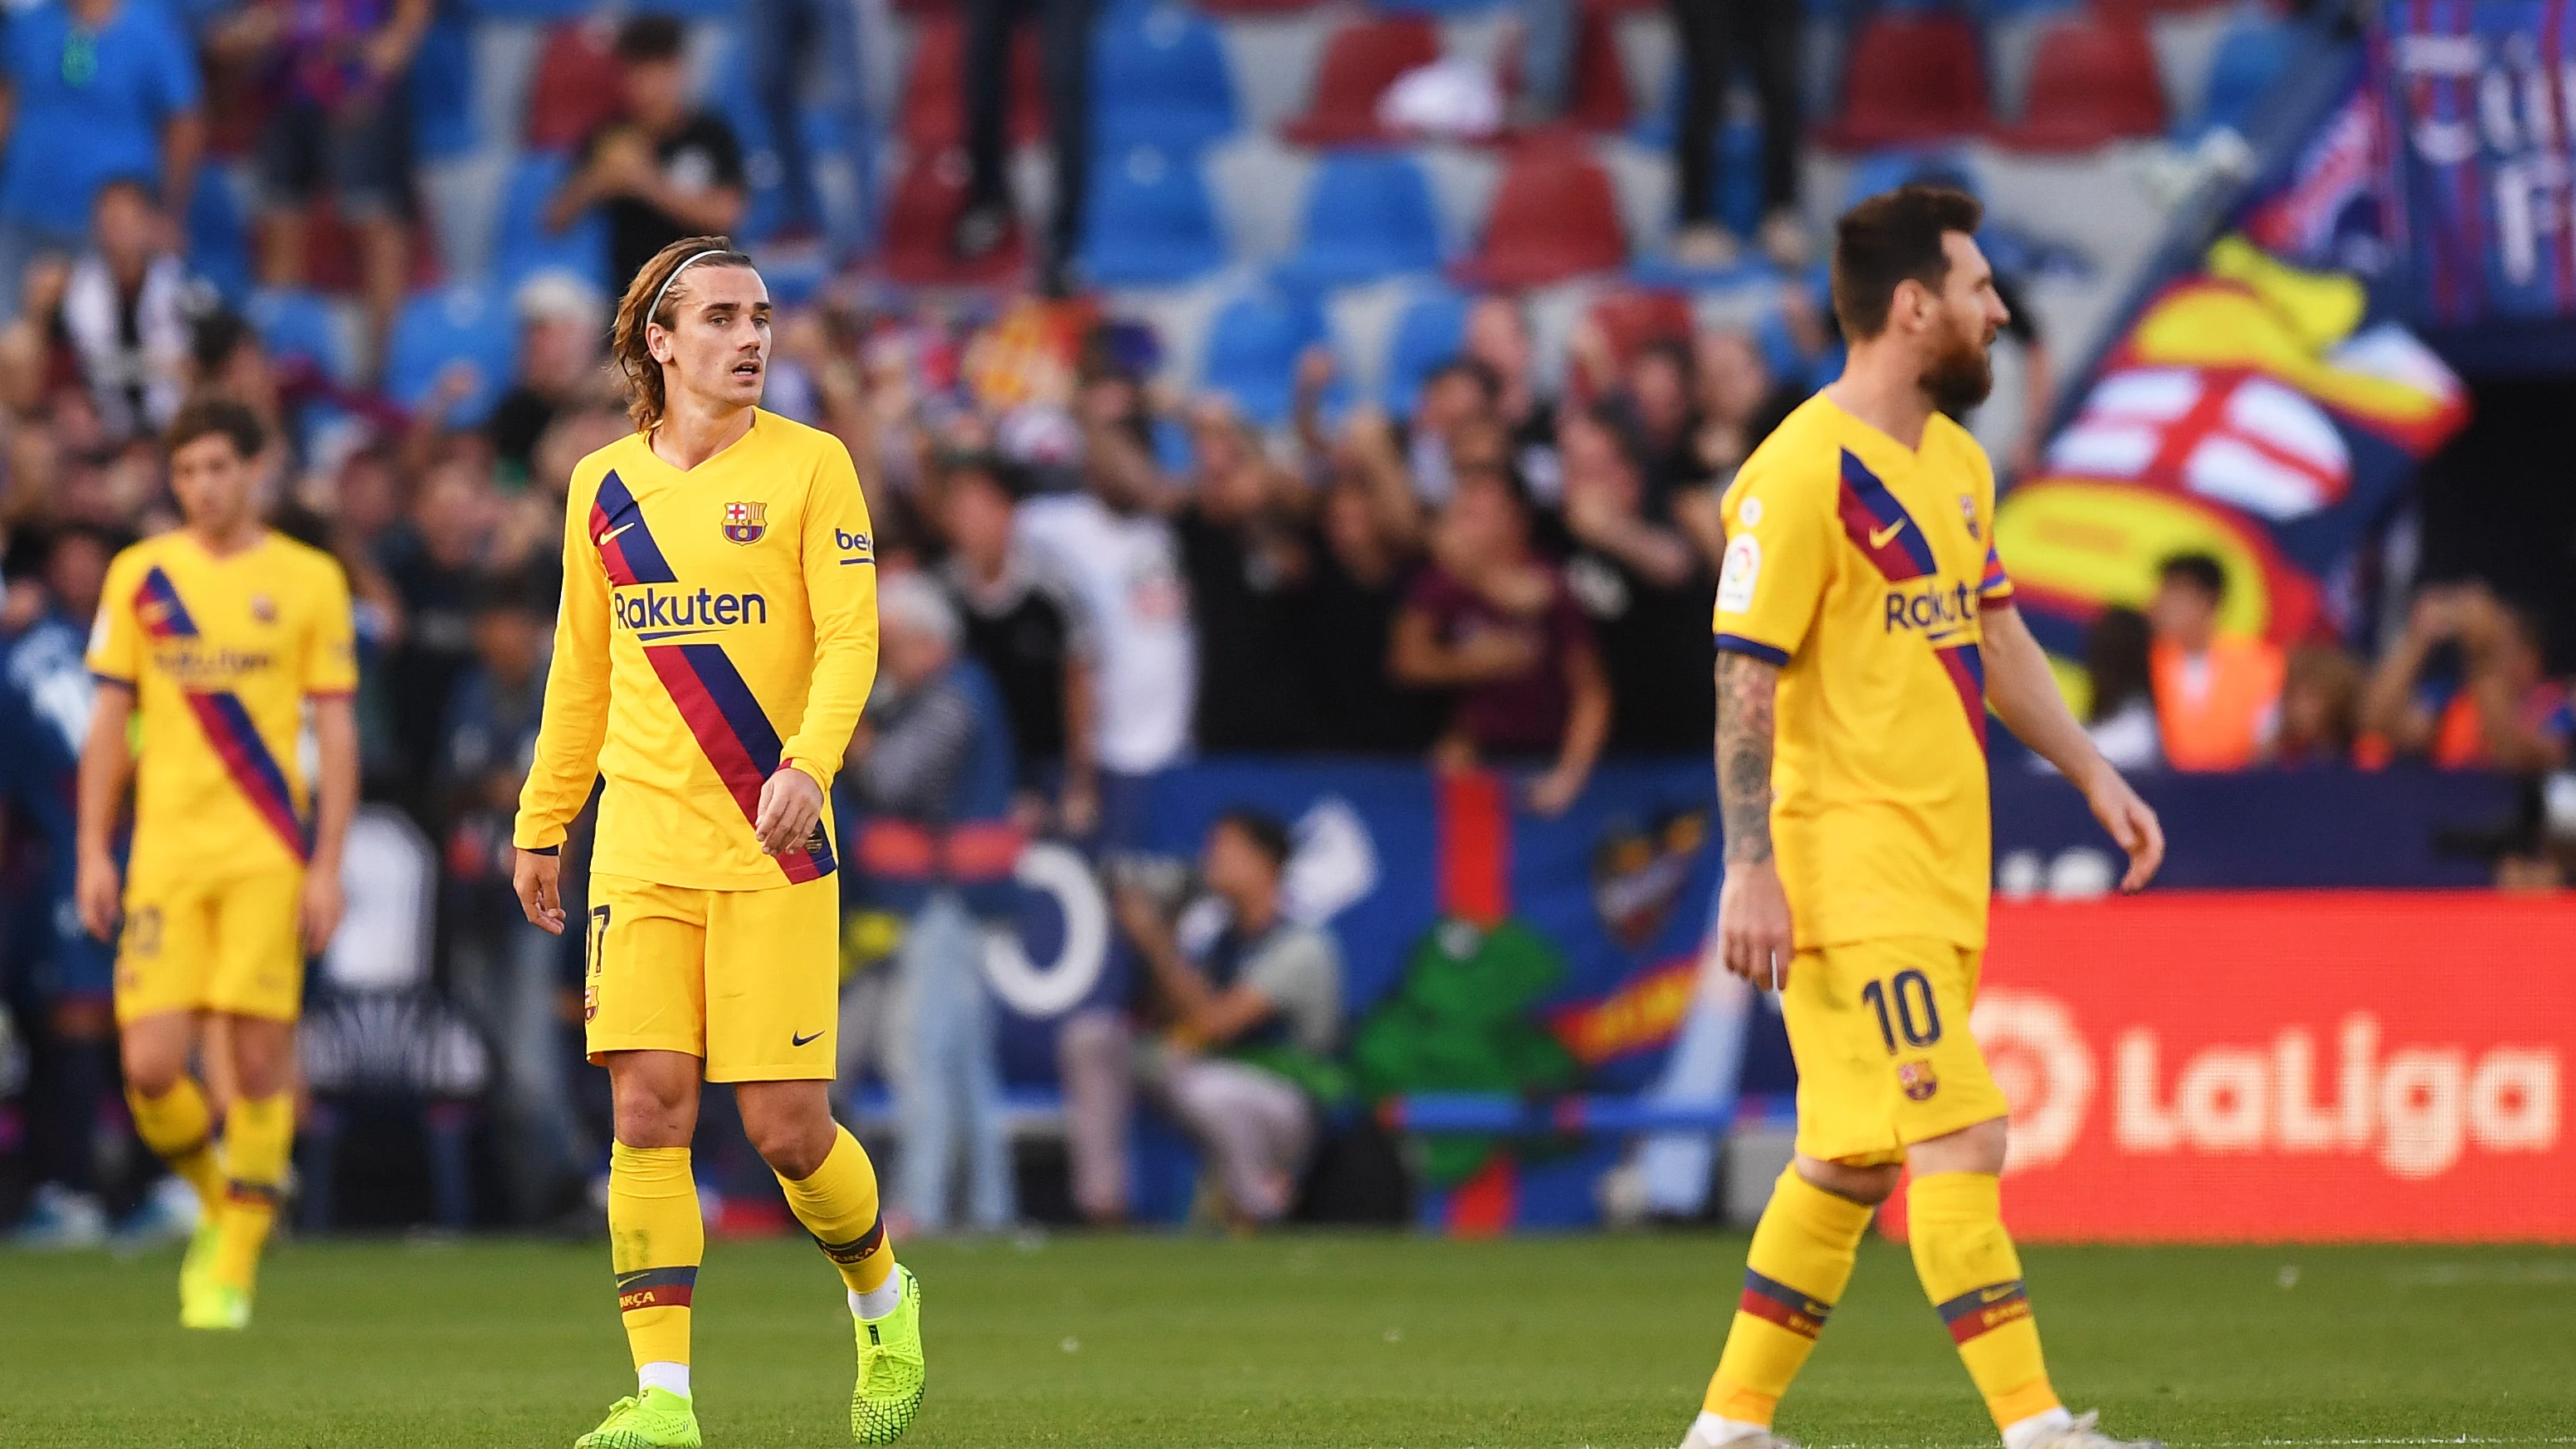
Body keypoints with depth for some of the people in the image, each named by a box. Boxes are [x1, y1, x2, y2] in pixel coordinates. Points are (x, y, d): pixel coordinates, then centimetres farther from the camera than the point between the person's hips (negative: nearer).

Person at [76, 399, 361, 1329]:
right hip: (164, 853, 2)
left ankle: (234, 1270, 4)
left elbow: (336, 731, 3)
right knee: (152, 1067, -8)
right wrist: (94, 851, 4)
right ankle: (218, 1200, 22)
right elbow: (110, 720, 11)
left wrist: (328, 865, -3)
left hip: (268, 857, -2)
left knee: (258, 1060, -7)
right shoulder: (139, 576, 8)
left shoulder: (309, 580, 3)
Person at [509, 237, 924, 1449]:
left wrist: (808, 763, -24)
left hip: (772, 841, -3)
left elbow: (849, 639, -8)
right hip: (641, 840, 3)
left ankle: (882, 1301, 25)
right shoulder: (603, 486, 11)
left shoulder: (809, 465, 0)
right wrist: (541, 824, 19)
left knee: (787, 1127, -4)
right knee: (647, 1109, -7)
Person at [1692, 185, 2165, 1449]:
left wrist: (2095, 777, 18)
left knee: (1852, 1159, 11)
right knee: (1959, 1139, -13)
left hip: (1941, 871, 9)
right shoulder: (1803, 472, -14)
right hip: (1849, 879, -9)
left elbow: (1997, 643, 25)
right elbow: (1745, 679, -15)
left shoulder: (1957, 463, 15)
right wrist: (1751, 870, -19)